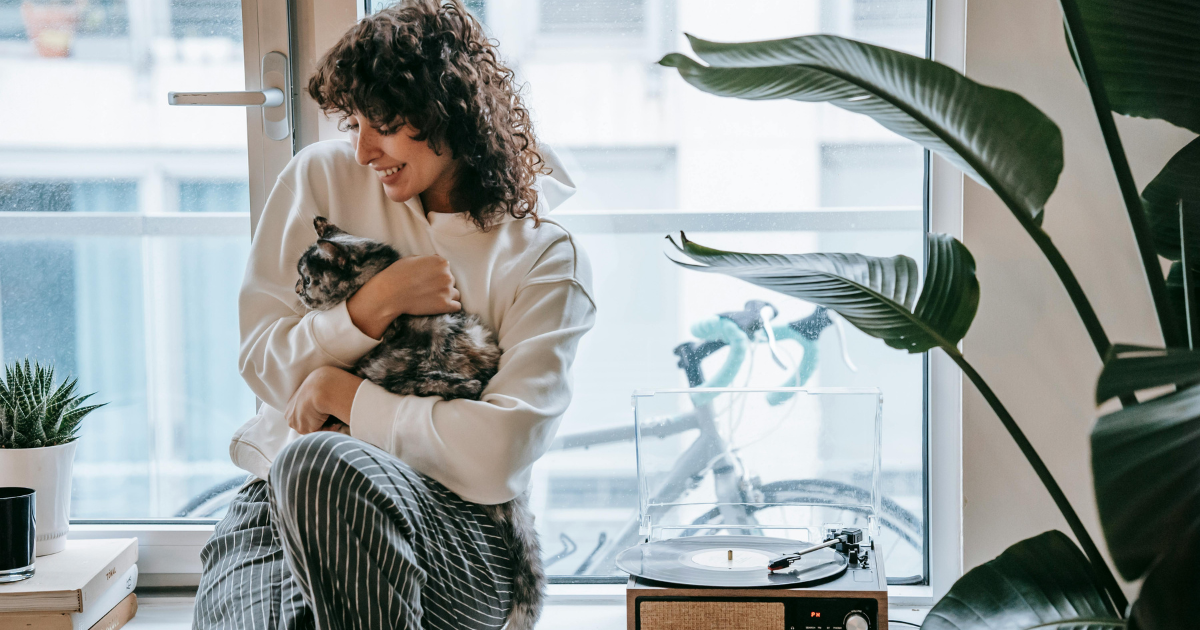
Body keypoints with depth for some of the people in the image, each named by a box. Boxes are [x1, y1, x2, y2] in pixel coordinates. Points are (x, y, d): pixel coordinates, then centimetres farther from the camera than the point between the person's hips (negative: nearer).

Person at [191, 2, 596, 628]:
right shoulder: (322, 176, 9)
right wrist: (380, 301, -7)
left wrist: (344, 394, -5)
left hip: (456, 530, -1)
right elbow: (261, 364, 8)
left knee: (323, 464, -36)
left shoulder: (547, 258, 0)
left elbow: (499, 456, -10)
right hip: (285, 496, 1)